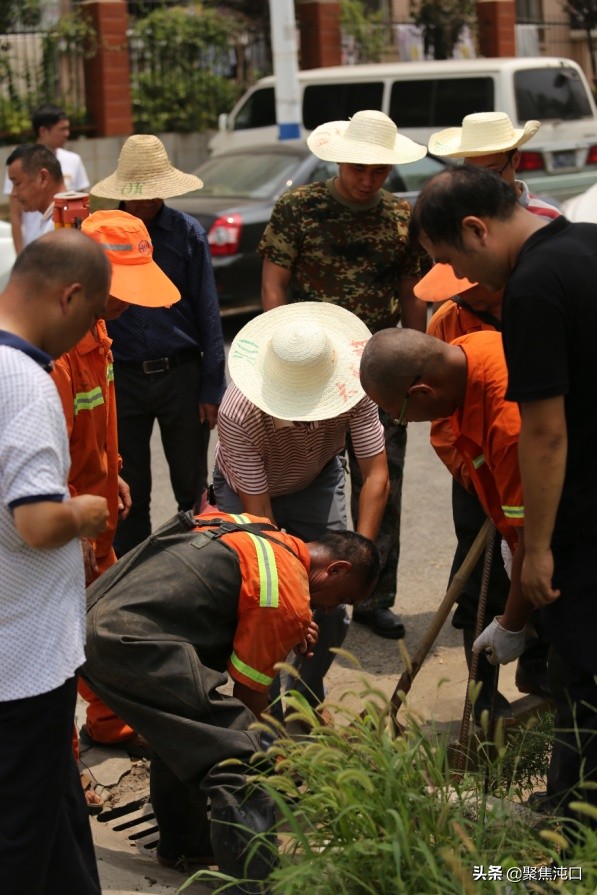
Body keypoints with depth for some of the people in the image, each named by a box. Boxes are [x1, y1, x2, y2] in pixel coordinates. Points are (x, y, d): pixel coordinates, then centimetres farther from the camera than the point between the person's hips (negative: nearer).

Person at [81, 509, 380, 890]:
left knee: (183, 725, 27)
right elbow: (248, 695, 2)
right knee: (238, 756, -11)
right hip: (129, 642, -10)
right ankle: (252, 882, -15)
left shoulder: (257, 527, 19)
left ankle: (183, 844, 38)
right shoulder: (290, 603, -4)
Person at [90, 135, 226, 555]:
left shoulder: (188, 233, -3)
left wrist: (212, 388, -4)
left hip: (181, 375, -1)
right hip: (123, 378, 1)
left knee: (192, 488, 9)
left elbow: (208, 314, -1)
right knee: (129, 492, 11)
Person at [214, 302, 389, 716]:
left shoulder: (353, 387, -33)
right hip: (246, 490, -2)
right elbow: (257, 512, -33)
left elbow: (377, 476, -30)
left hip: (317, 483, 2)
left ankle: (307, 705, 18)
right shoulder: (239, 413, -39)